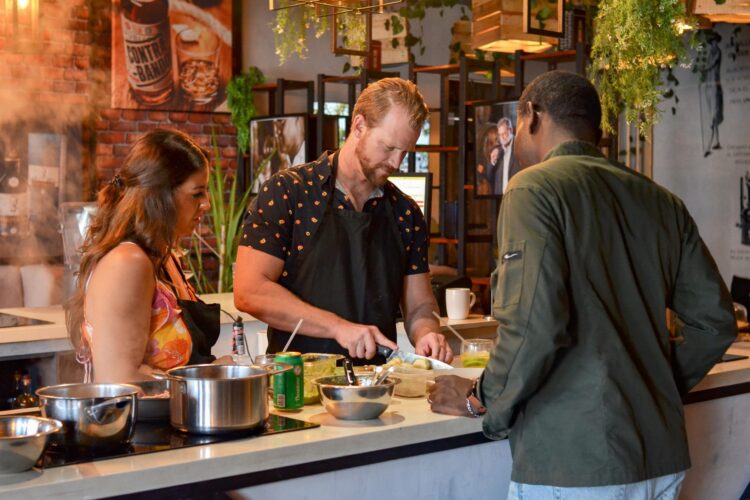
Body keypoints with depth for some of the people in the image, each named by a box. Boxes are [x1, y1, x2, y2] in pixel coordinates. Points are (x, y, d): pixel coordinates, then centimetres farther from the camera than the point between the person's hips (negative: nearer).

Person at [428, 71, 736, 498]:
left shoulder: (535, 188, -9)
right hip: (663, 458, 6)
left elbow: (533, 325, -19)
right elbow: (716, 320, 9)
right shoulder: (661, 201, 9)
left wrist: (480, 399, -4)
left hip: (575, 465, -6)